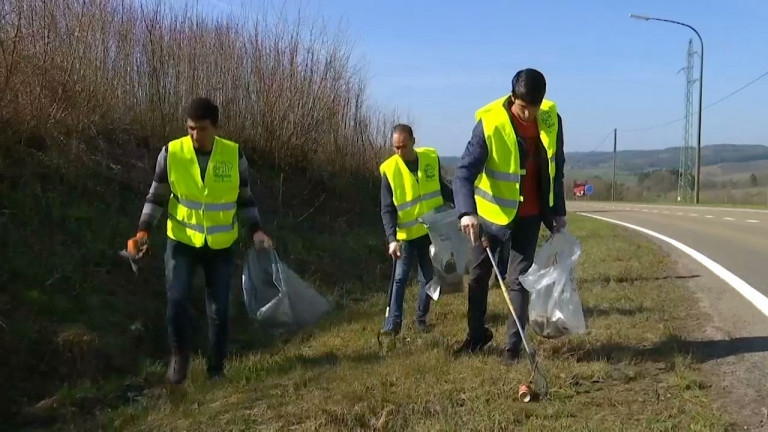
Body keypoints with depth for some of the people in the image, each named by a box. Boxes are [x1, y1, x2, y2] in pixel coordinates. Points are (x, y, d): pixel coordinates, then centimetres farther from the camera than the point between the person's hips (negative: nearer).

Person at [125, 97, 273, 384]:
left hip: (221, 246, 1)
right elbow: (157, 196, 0)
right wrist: (143, 230, -12)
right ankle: (180, 354, 12)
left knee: (219, 309, 4)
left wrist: (255, 231, -9)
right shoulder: (171, 153, -10)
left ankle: (216, 368, 22)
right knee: (176, 299, -15)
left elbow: (244, 199, 4)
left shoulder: (234, 155, -8)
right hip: (181, 241, 0)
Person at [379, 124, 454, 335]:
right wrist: (392, 238, -25)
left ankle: (421, 317, 26)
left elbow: (441, 188, 12)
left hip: (432, 231, 3)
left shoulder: (431, 158, -5)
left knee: (428, 278, 10)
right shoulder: (389, 169, -13)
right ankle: (392, 324, -4)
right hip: (407, 235, -3)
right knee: (399, 278, -5)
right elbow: (387, 210, -14)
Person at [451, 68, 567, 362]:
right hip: (491, 213, -1)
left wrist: (558, 211, 7)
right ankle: (477, 334, 31)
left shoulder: (551, 119, -10)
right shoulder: (489, 122, -22)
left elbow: (555, 170, 5)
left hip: (529, 216, 1)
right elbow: (464, 171, -26)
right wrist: (466, 211, -41)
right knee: (478, 276, 11)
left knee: (518, 280, 3)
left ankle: (514, 346, 12)